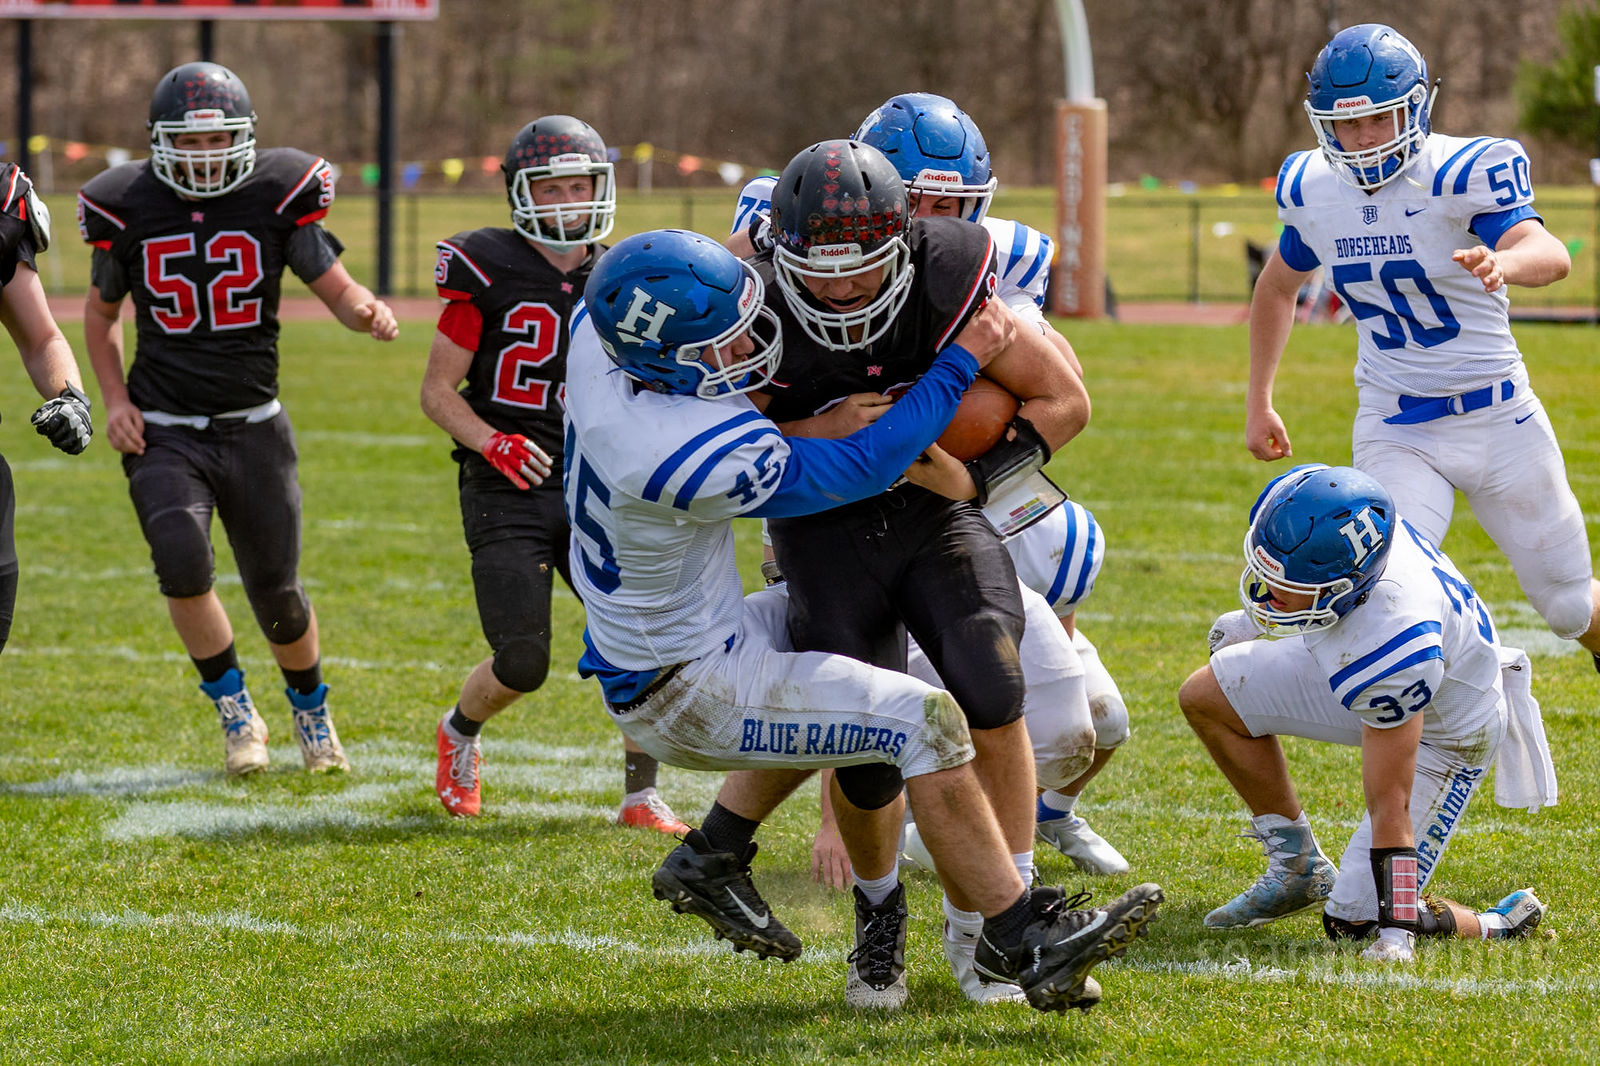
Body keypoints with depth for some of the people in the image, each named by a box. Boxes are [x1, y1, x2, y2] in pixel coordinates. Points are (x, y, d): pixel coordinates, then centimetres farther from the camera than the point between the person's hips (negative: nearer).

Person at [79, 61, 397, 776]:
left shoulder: (276, 196, -6)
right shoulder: (128, 208, -3)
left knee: (276, 592, 5)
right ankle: (233, 706, -4)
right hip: (163, 434, -1)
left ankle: (310, 709, 36)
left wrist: (369, 311, -28)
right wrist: (114, 399, -1)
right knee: (182, 557, -26)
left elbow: (336, 287, -4)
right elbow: (101, 313, 13)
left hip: (253, 428, 1)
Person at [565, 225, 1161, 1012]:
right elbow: (860, 470, -22)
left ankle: (711, 859, 28)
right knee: (923, 721, -11)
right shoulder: (698, 457, -35)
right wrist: (962, 361, -14)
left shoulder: (595, 332, -14)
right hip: (682, 695, -9)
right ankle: (1025, 947, -6)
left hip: (634, 643, 9)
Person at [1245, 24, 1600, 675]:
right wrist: (1257, 403, 17)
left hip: (1497, 420, -2)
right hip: (1394, 434, 2)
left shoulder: (1463, 174, -19)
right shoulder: (1312, 193, -4)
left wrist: (1503, 262, -61)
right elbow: (1277, 287, 17)